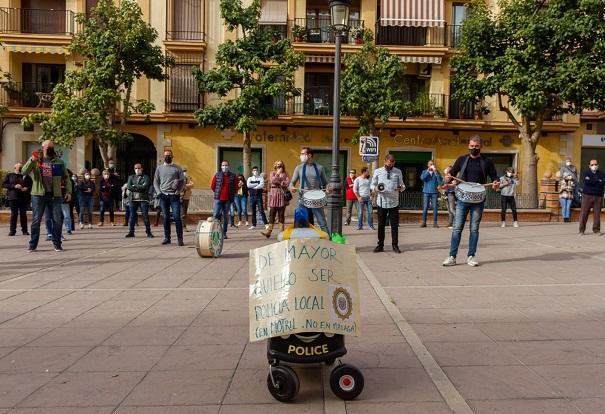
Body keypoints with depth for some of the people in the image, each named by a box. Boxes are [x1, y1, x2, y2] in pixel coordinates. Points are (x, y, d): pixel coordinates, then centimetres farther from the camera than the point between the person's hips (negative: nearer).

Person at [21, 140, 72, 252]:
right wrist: (32, 161, -19)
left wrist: (68, 191, 2)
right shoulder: (35, 160, 8)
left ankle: (57, 244, 11)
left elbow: (66, 177, 12)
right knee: (36, 220, 3)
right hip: (38, 195, -1)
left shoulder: (58, 161, 10)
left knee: (57, 220, 1)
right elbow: (24, 172, -5)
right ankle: (33, 244, 12)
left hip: (55, 195, 1)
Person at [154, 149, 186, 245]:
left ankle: (180, 238, -6)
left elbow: (182, 181, 3)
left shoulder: (177, 168, 6)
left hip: (174, 196, -3)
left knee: (177, 217, -9)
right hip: (163, 196, 3)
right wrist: (158, 192, -1)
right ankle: (167, 238, 14)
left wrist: (178, 191, -9)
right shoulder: (159, 168, 13)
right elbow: (155, 182, 13)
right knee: (166, 218, 7)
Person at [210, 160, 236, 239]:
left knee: (226, 216, 7)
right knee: (215, 215, -8)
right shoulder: (217, 175, 2)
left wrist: (232, 194, 9)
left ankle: (224, 233, 14)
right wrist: (217, 193, 11)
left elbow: (236, 187, 13)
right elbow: (212, 186, 11)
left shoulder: (232, 176, 3)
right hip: (218, 199, -1)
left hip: (228, 200, 1)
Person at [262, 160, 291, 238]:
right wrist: (278, 173, -4)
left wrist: (278, 182, -4)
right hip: (274, 194, 1)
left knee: (281, 213, 1)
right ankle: (269, 231, -4)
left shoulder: (285, 173, 10)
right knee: (272, 213, -2)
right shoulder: (273, 173, 12)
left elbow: (287, 183, -5)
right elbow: (272, 181, -6)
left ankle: (281, 231, 6)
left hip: (282, 194, 0)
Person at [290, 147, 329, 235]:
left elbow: (325, 183, 12)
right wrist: (292, 187, -16)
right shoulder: (299, 168, 8)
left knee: (322, 222, -3)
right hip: (303, 199, 1)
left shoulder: (319, 168, 7)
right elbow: (292, 182, 8)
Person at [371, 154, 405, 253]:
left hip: (394, 203, 1)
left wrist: (401, 188, -13)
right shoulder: (377, 171, 3)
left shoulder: (398, 172, 6)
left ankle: (395, 245, 13)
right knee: (381, 225, 6)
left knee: (394, 225, 4)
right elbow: (372, 185, 6)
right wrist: (375, 188, -16)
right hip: (381, 202, 0)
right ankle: (380, 245, 16)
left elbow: (402, 184, 10)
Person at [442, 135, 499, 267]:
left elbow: (495, 177, 9)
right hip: (462, 199, 0)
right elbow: (452, 173, 13)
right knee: (457, 228, -2)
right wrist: (449, 177, -10)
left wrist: (496, 183, -14)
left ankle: (471, 256, 14)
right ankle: (452, 257, 2)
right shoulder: (462, 159, 6)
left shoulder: (487, 162, 5)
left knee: (474, 229, 5)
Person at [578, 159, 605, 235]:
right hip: (587, 195, -2)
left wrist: (591, 181, -9)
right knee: (584, 212, -4)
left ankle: (596, 230, 8)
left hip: (598, 196, 2)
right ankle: (582, 230, 0)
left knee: (597, 213, 0)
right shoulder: (586, 173, 8)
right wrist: (597, 181, -5)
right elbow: (586, 182, -13)